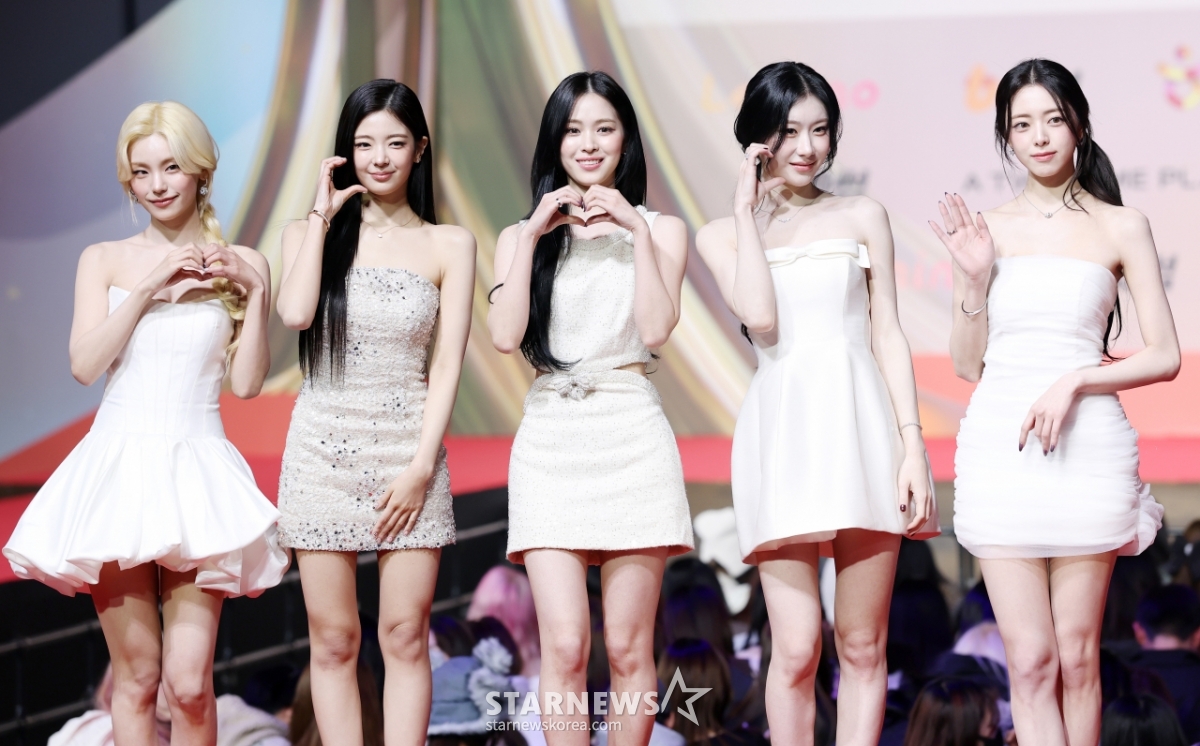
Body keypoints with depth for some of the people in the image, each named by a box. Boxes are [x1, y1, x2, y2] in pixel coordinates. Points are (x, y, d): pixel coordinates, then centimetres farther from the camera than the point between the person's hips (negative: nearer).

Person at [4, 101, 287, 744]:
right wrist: (148, 287, -8)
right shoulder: (105, 261, 9)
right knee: (136, 676, 1)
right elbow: (84, 364, -2)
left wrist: (254, 293, -7)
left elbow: (246, 382, 2)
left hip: (196, 471, -1)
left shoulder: (240, 267, 8)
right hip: (117, 466, 1)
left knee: (188, 681, -9)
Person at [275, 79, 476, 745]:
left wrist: (421, 467, -9)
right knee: (333, 641, 2)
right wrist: (323, 215, -5)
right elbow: (295, 313, -13)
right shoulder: (311, 233, 8)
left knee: (405, 639, -1)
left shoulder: (448, 245, 6)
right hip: (324, 451, 1)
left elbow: (447, 365, 0)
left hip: (409, 452, -1)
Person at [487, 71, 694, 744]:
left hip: (633, 442, 0)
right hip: (550, 442, 1)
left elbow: (656, 330, -7)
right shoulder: (523, 237, 12)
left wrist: (637, 232, -8)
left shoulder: (661, 230, 9)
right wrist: (533, 236, -5)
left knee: (629, 648, 0)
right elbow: (505, 335, -4)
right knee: (564, 645, -11)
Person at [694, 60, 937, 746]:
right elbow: (761, 317, -9)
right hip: (783, 434, -1)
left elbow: (889, 337, 9)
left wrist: (913, 445, -1)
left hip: (861, 430, 1)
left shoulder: (863, 218, 12)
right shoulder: (724, 234, 10)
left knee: (863, 647, 1)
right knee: (797, 650, -7)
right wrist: (748, 211, -2)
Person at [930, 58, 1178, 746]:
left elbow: (1165, 356, 2)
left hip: (1088, 450, -1)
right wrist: (975, 279, -3)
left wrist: (1075, 381, -11)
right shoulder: (983, 230, 10)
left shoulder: (1121, 227, 4)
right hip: (1000, 450, 1)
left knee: (1078, 658, 1)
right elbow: (967, 363, 12)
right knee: (1031, 661, -4)